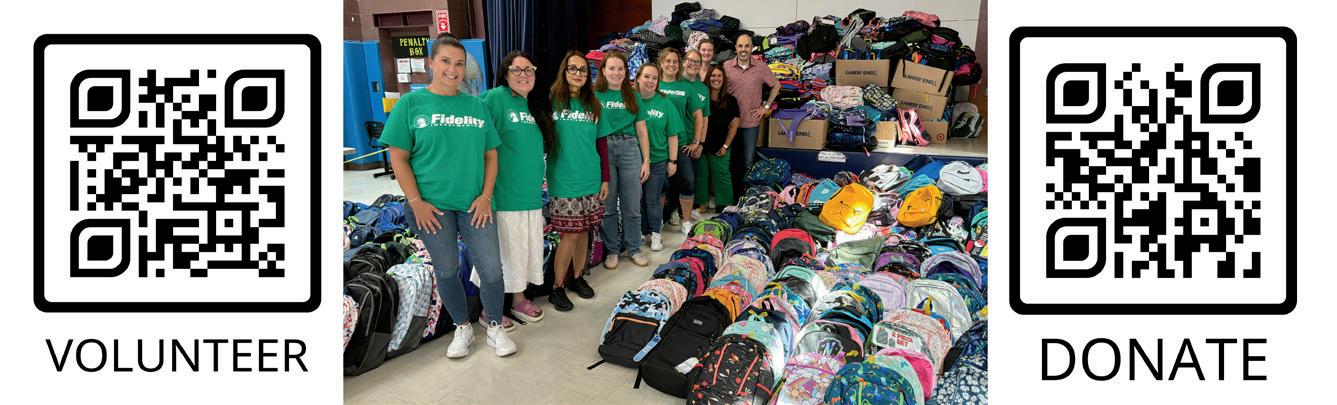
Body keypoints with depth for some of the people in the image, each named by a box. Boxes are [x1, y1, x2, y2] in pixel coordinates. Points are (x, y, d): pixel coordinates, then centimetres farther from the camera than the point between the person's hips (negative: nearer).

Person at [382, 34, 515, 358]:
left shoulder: (476, 106, 7)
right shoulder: (411, 104, -2)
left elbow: (490, 154, 9)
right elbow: (398, 157, -3)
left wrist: (486, 196, -2)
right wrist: (416, 202, -10)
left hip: (474, 205, 2)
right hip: (432, 207, -2)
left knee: (492, 270, 0)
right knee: (447, 270, 9)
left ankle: (495, 327, 22)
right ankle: (463, 328, 29)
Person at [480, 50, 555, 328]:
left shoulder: (534, 106, 11)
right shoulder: (494, 99, -12)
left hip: (530, 194, 7)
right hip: (502, 195, -7)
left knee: (526, 247, 16)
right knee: (500, 250, 2)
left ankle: (519, 300, 33)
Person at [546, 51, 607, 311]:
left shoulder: (593, 104, 9)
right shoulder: (551, 100, -4)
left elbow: (600, 143, 12)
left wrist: (605, 178, 10)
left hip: (590, 180, 5)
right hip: (564, 180, -5)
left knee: (584, 230, 11)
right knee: (569, 234, -4)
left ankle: (578, 277, 28)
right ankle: (557, 287, 10)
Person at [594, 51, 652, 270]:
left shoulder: (632, 97, 12)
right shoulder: (594, 95, 4)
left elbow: (641, 131, 12)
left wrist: (646, 160, 7)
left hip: (629, 148, 2)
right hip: (603, 151, -2)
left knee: (632, 204, 5)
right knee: (608, 205, 5)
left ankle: (633, 248, 19)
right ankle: (611, 250, 17)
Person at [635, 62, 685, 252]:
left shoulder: (665, 103, -2)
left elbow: (672, 135, 0)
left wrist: (673, 161, -3)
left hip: (657, 160, -1)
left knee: (652, 200, 6)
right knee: (637, 199, 11)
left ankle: (655, 234, 21)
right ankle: (641, 231, 26)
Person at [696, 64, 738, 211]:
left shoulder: (730, 101, 1)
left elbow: (733, 125, 2)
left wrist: (725, 146, -3)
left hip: (719, 148, -1)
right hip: (701, 145, 1)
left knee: (722, 176, 1)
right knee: (700, 176, 9)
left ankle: (724, 208, 10)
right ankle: (699, 204, 22)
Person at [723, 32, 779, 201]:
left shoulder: (761, 68, -3)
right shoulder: (726, 66, -3)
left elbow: (776, 85, 9)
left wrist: (766, 106, 4)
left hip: (751, 122, 0)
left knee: (748, 162, 6)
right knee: (731, 160, 10)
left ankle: (744, 193, 20)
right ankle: (731, 193, 22)